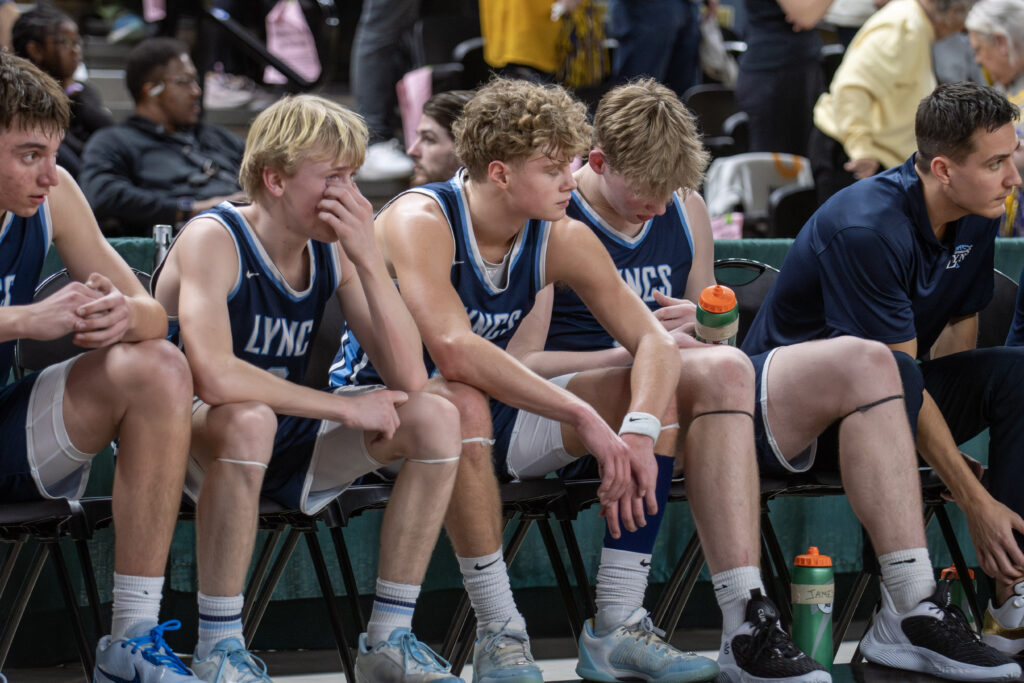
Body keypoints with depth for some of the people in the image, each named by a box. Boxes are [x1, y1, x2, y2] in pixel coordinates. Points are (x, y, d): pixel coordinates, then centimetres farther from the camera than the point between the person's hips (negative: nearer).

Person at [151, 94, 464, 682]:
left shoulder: (333, 251, -2)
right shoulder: (214, 240, -20)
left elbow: (409, 378, -11)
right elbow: (214, 378, -37)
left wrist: (369, 260, -21)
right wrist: (344, 407, -27)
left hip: (288, 437, 7)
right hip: (191, 436, -7)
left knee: (437, 419, -9)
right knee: (249, 420, -40)